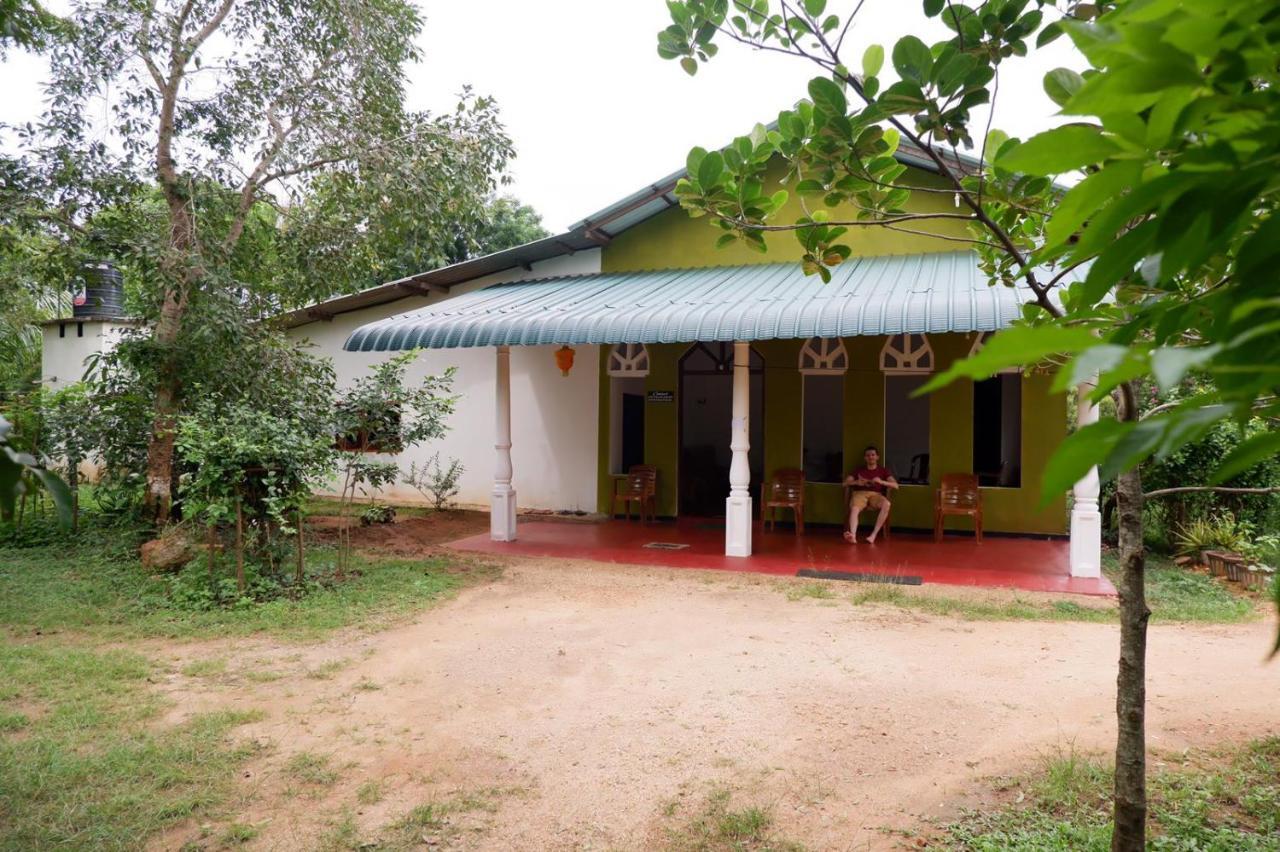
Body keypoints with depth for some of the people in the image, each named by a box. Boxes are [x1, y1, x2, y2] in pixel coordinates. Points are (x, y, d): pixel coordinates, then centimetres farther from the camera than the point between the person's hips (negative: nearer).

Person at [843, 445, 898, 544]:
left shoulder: (883, 471, 19)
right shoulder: (859, 470, 22)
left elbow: (895, 485, 5)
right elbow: (845, 482, 11)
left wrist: (881, 482, -13)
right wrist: (856, 482, -10)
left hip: (876, 494, 0)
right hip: (860, 493, 0)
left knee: (887, 504, -36)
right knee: (854, 509, -36)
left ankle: (873, 535, -38)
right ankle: (853, 535, -59)